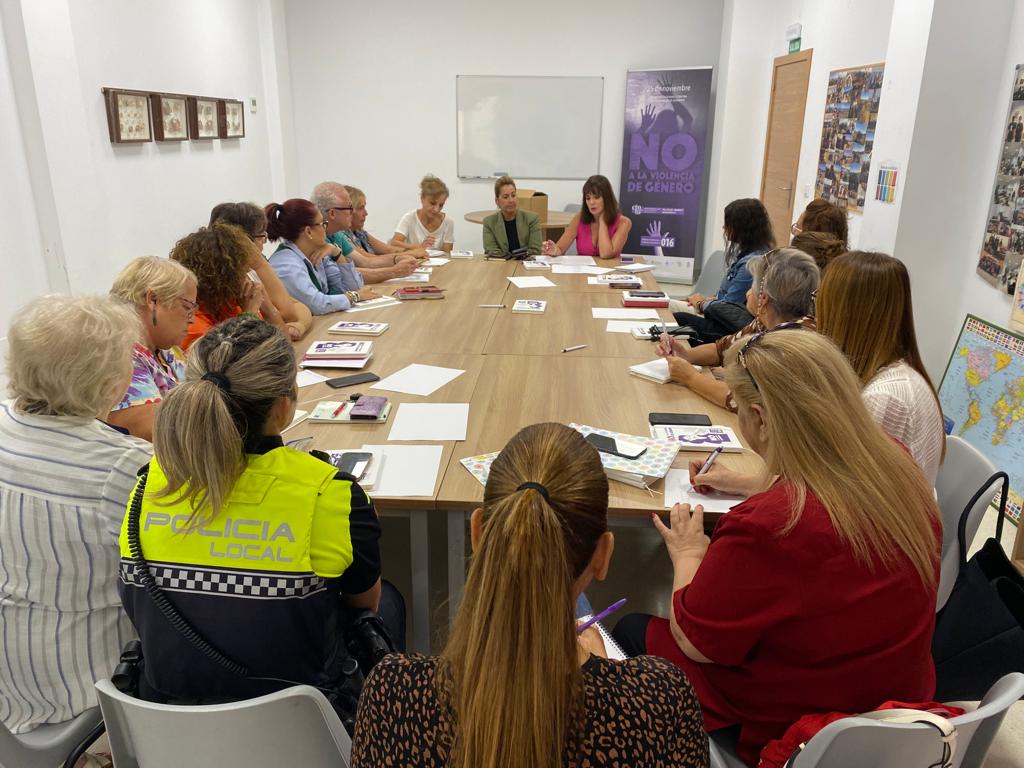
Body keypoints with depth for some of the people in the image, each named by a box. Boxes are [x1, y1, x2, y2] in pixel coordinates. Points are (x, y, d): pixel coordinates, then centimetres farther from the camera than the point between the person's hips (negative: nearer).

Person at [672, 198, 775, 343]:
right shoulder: (746, 254, 10)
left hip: (730, 329, -10)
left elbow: (728, 308, -19)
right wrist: (706, 299, 6)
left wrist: (701, 303, -1)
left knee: (678, 319, -20)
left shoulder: (751, 263, -22)